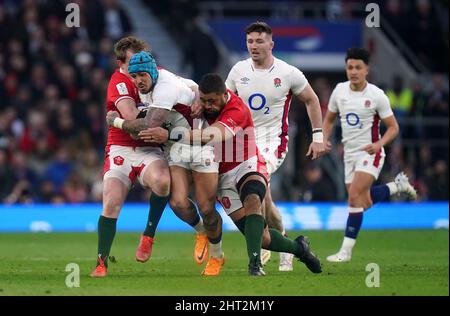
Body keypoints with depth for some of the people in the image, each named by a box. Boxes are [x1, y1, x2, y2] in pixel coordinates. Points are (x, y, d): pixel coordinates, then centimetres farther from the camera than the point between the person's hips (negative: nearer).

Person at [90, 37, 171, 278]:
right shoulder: (119, 82, -12)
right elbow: (132, 117, -26)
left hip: (149, 149, 3)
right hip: (121, 149, -3)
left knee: (162, 181, -31)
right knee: (111, 204, -15)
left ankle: (149, 233, -7)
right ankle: (102, 261, 1)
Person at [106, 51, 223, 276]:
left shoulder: (167, 87, -27)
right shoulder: (145, 88, 0)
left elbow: (148, 126, -30)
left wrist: (116, 121, -17)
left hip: (200, 143, -6)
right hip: (174, 146, 6)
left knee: (206, 209, -3)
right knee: (178, 203, -15)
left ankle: (217, 256, 21)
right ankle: (201, 231, 17)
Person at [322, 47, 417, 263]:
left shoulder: (376, 95, -11)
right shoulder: (339, 90, 2)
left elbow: (393, 127, -7)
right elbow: (329, 118, 17)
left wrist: (379, 144, -25)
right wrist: (324, 139, -1)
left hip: (370, 153, -6)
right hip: (349, 153, 6)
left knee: (355, 195, -20)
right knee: (364, 204, 8)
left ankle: (346, 250, -15)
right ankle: (397, 185, 35)